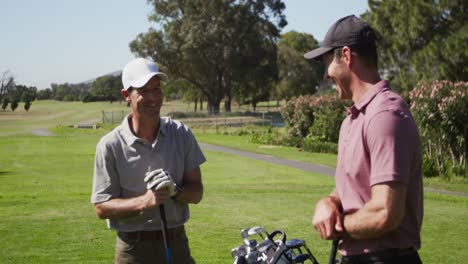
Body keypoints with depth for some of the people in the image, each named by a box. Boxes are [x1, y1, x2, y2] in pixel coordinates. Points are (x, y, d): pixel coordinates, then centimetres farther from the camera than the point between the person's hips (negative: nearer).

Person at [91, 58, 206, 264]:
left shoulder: (181, 135, 1)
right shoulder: (110, 146, -8)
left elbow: (196, 193, 4)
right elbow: (102, 208, -7)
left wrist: (175, 191, -18)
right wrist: (144, 202, -22)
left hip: (177, 242, 3)